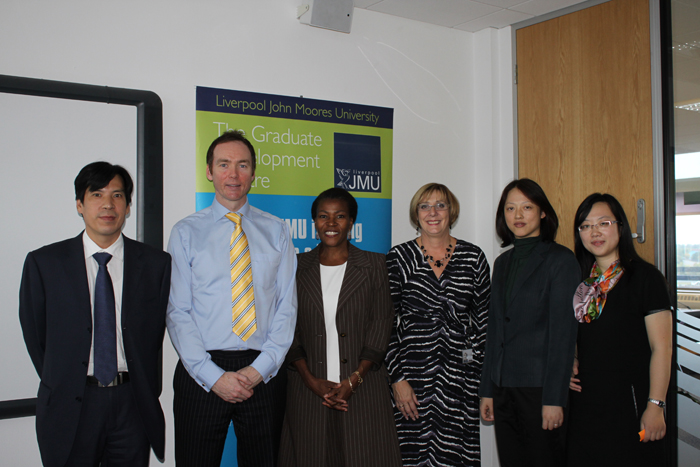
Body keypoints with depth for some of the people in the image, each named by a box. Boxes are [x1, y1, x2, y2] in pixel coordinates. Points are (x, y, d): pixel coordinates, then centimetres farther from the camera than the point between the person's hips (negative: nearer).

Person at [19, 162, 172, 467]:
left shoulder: (156, 263, 1)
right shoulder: (43, 263, 0)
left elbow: (157, 331, 5)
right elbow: (34, 334, 5)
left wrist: (146, 392, 4)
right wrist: (62, 385, 6)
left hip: (132, 406, 1)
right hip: (69, 406, 0)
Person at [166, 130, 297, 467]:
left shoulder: (276, 231, 7)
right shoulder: (186, 232, 3)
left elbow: (287, 306, 2)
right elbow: (178, 312, -2)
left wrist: (260, 369, -9)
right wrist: (213, 376, -12)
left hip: (264, 373, 1)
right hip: (202, 373, -1)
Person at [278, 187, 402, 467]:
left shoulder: (373, 265, 4)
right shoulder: (298, 266, 7)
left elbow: (381, 327, -1)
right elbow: (289, 330, 4)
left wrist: (354, 380, -10)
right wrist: (312, 381, -7)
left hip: (362, 389, -1)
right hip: (309, 391, 1)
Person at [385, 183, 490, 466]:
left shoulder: (473, 257, 6)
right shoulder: (399, 258, 1)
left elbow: (483, 317, 8)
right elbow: (387, 323, 0)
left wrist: (485, 377, 2)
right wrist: (397, 378, -6)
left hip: (460, 376, 1)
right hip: (413, 375, -1)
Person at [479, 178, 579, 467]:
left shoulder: (560, 259, -5)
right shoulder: (503, 262, 13)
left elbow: (563, 333, -10)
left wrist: (554, 399, -14)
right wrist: (487, 389, 11)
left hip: (539, 387, -6)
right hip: (504, 388, 6)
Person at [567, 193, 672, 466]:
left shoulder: (645, 277, -8)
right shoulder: (581, 280, 9)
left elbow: (662, 347, -11)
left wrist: (655, 406, -15)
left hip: (630, 403, -5)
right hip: (585, 401, 5)